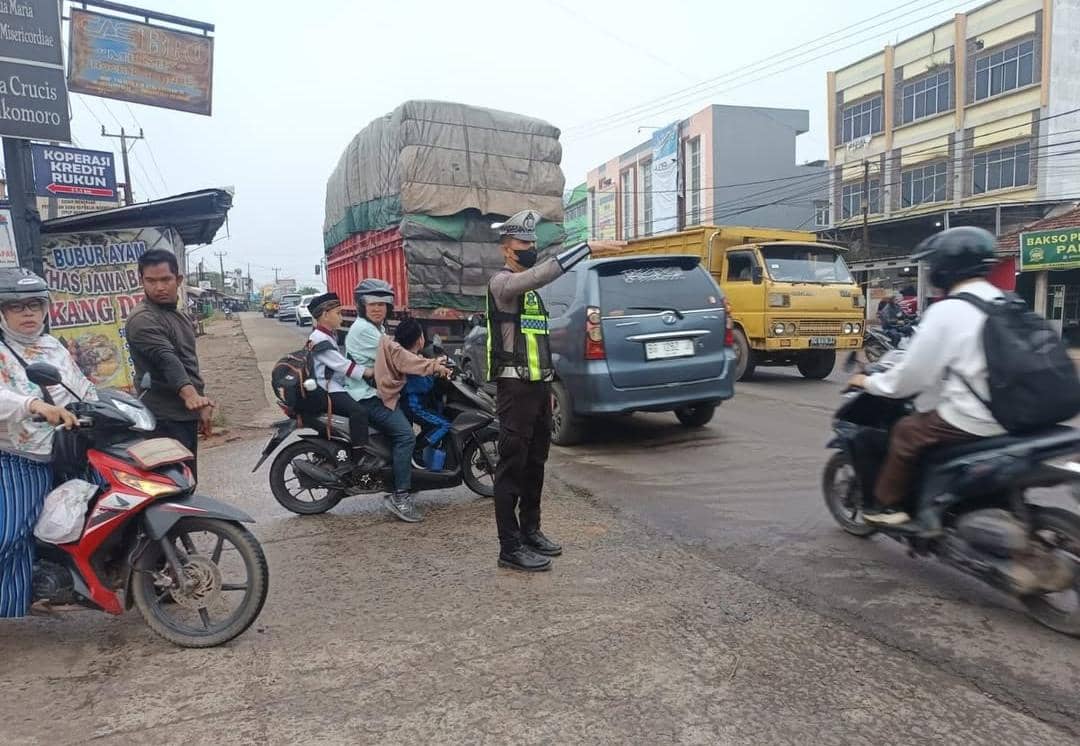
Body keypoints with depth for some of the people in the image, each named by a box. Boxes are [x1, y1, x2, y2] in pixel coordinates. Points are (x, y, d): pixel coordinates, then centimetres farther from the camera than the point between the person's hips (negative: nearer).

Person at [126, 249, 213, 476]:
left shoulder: (179, 316, 17)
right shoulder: (143, 319, -14)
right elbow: (166, 359, -30)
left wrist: (202, 400, 22)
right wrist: (188, 392, -44)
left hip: (187, 414, 9)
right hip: (165, 420, -9)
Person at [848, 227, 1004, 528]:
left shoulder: (947, 311, -16)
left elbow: (913, 374, -13)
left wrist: (869, 382, 2)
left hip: (970, 420, -8)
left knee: (907, 431, 8)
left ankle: (888, 505, 15)